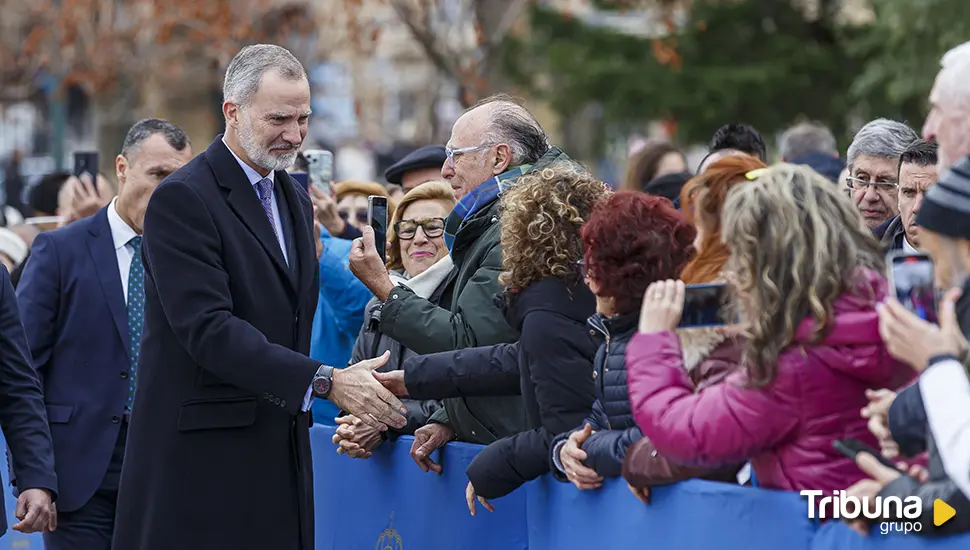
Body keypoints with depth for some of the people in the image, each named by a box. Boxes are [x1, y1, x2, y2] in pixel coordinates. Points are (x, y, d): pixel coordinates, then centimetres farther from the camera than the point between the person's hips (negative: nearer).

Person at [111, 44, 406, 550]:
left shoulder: (294, 198, 17)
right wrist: (326, 381, -25)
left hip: (279, 451, 8)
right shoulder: (182, 199, -11)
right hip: (200, 461, -7)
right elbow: (208, 328, -20)